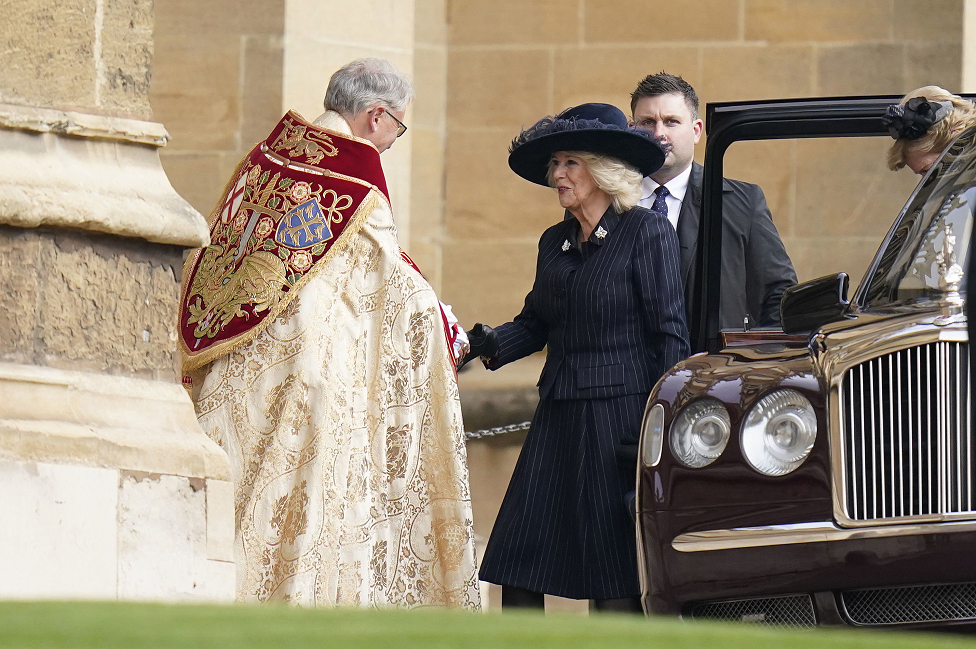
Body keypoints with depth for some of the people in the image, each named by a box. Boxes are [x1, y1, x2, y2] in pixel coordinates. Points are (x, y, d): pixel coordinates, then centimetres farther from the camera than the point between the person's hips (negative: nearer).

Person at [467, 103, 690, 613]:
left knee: (616, 574, -6)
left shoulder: (647, 233, -5)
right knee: (519, 559, 1)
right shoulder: (554, 242, 15)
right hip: (558, 418, 7)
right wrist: (487, 343, -2)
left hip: (621, 415, -7)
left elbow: (670, 334, -8)